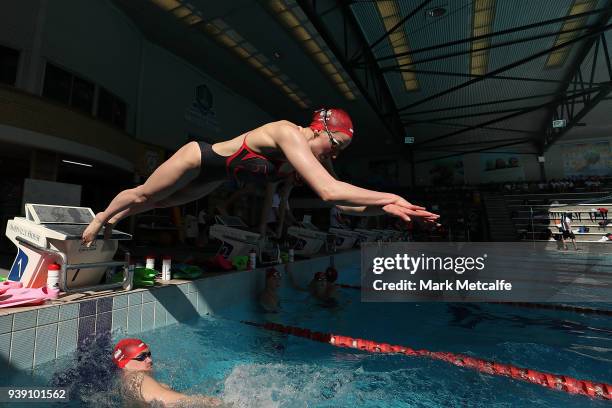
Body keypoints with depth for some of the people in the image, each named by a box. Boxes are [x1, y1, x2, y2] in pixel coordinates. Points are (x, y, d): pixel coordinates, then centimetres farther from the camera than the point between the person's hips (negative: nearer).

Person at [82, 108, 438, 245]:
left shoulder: (308, 157, -12)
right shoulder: (289, 134, -38)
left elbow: (340, 201, -11)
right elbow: (329, 191, -49)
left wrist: (384, 205, -24)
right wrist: (390, 196, -40)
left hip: (216, 178, 8)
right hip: (199, 158, -7)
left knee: (162, 203, 27)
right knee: (143, 195, 17)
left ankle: (113, 218, 54)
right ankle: (101, 219, 47)